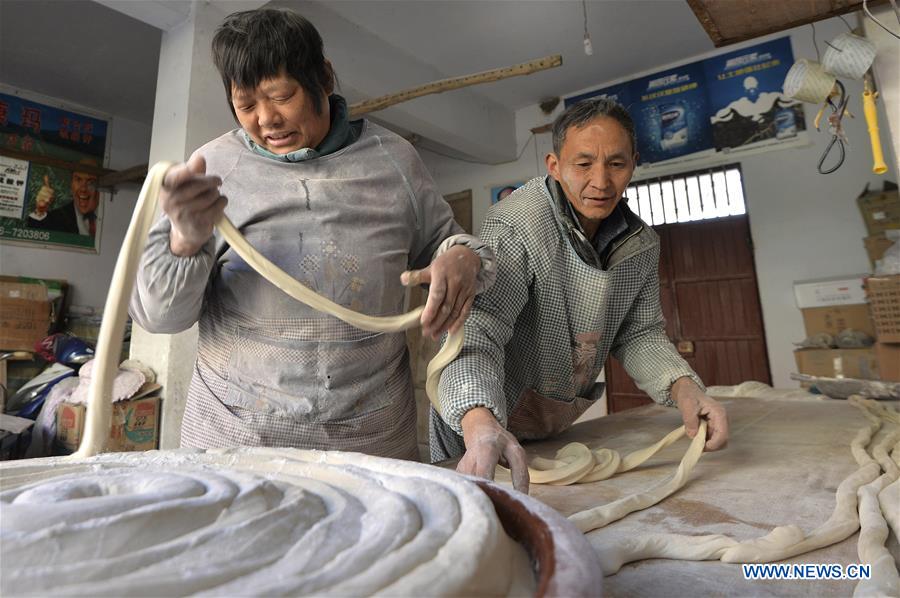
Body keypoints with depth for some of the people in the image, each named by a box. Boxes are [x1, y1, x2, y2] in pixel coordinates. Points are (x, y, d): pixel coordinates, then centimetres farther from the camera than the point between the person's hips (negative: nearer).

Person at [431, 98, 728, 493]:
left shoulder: (643, 244, -3)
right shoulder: (517, 227, -27)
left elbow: (639, 333, 2)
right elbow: (476, 332, -37)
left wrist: (683, 387, -17)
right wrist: (480, 425, -54)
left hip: (560, 427, 7)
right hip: (483, 421, -6)